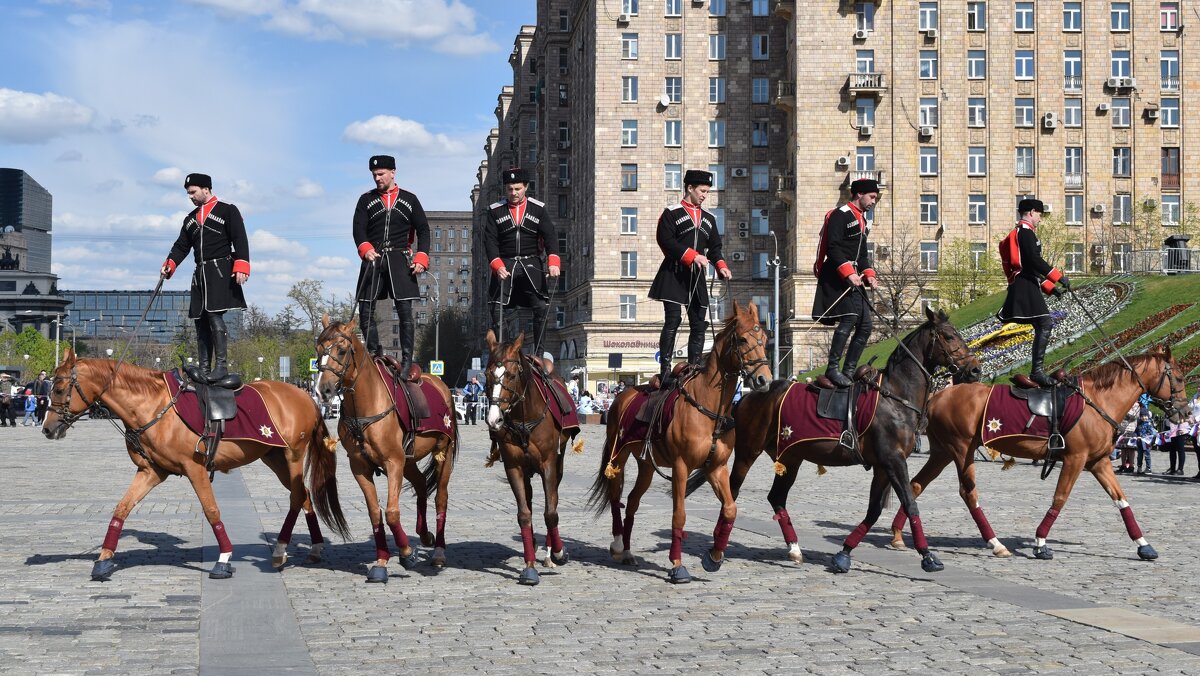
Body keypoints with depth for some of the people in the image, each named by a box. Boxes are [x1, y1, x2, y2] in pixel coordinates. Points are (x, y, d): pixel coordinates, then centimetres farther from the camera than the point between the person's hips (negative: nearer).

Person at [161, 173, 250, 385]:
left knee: (214, 315, -17)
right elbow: (181, 246, 18)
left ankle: (222, 366, -18)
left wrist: (241, 267, -19)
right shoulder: (190, 219, 22)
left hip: (221, 271, -7)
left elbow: (240, 240, -7)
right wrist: (170, 264, 0)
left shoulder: (228, 211, 1)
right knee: (201, 320, 4)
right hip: (200, 274, 7)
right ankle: (203, 370, 7)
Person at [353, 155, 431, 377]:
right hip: (373, 260, 2)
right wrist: (366, 249, -19)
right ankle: (374, 355, 15)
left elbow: (423, 231, 8)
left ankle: (407, 362, -4)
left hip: (400, 262, -2)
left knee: (405, 312, -7)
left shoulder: (409, 200, 10)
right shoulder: (366, 200, 11)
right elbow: (358, 228, 1)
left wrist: (421, 259, -5)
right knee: (366, 312, 0)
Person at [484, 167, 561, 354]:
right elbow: (490, 241, -1)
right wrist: (498, 266, -16)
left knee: (541, 308, -11)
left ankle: (538, 353, -3)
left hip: (531, 265, 0)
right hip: (504, 266, 0)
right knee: (497, 310, -6)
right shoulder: (495, 211, 5)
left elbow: (550, 236, -2)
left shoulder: (538, 209, 6)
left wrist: (553, 262, -18)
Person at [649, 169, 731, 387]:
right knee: (672, 320, -12)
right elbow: (665, 240, -13)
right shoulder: (672, 213, -2)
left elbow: (714, 246, 19)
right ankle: (665, 370, -10)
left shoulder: (709, 218, 18)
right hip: (674, 275, -6)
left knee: (699, 324, 4)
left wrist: (721, 266, 0)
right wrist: (692, 256, -19)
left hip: (697, 279, 6)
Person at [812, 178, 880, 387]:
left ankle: (849, 371, 10)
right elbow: (833, 248, -18)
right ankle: (832, 368, -17)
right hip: (837, 276, -10)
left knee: (865, 326, 5)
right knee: (849, 317, -21)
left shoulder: (863, 219, 21)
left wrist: (868, 274, 10)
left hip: (853, 278, 10)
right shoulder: (841, 215, -9)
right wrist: (849, 273, -23)